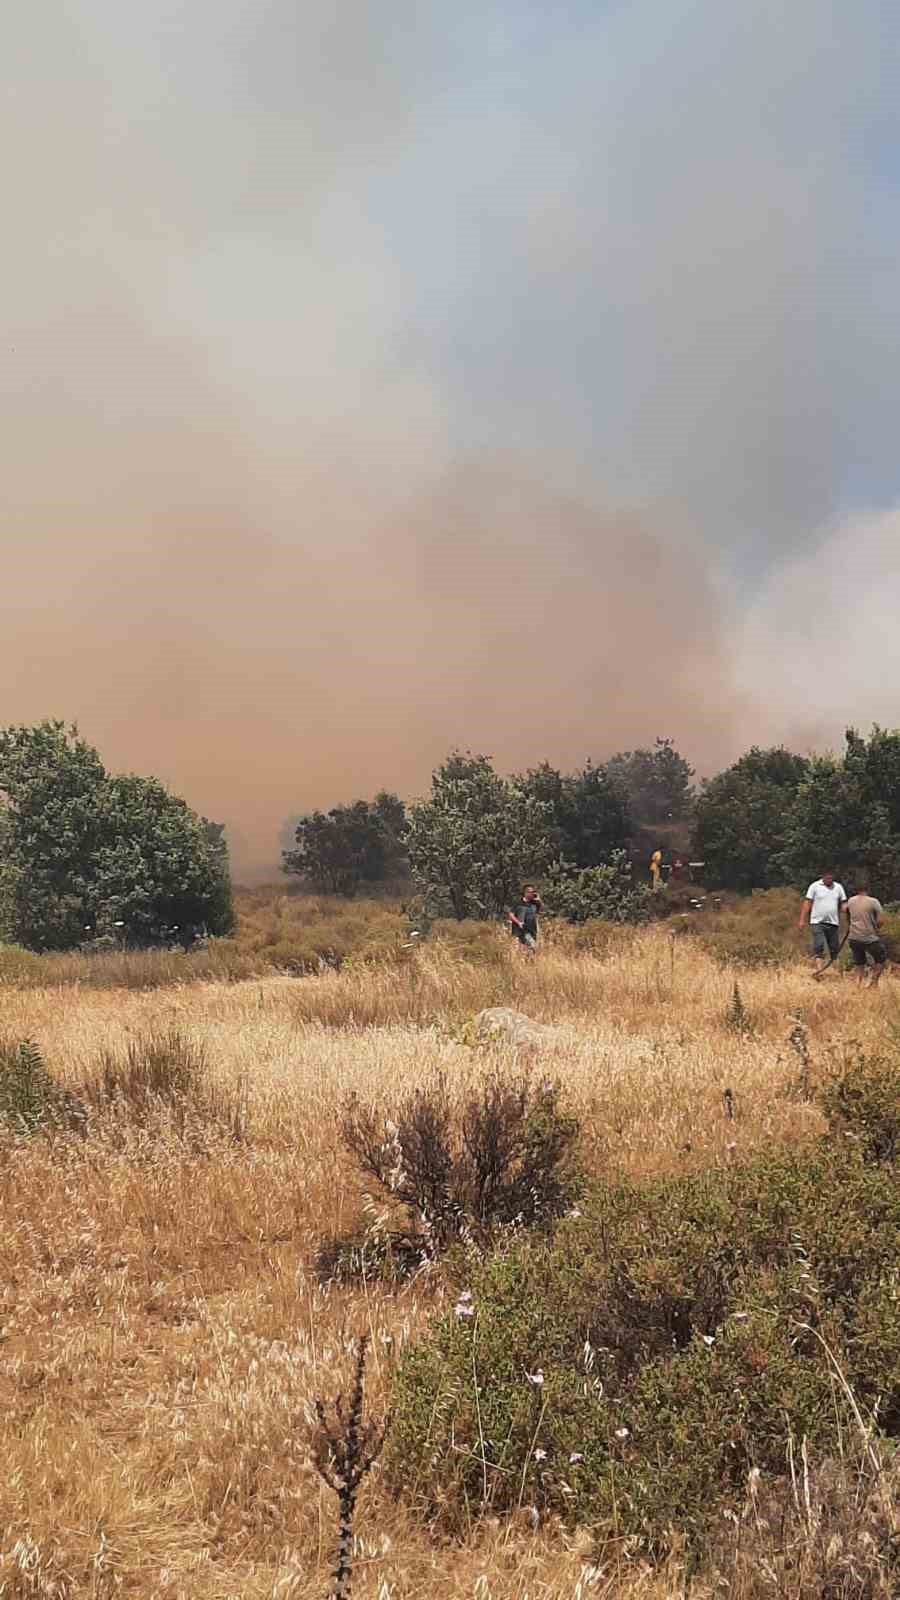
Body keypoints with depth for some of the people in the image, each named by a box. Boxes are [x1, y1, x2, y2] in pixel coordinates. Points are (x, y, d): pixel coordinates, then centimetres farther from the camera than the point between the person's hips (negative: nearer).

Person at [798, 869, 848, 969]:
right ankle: (820, 969, -15)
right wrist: (802, 920, -6)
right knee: (818, 946, -13)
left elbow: (844, 904, 10)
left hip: (833, 923, 4)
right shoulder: (815, 886, -1)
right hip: (817, 922, -4)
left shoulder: (839, 887, 9)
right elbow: (807, 903, -1)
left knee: (834, 948, 4)